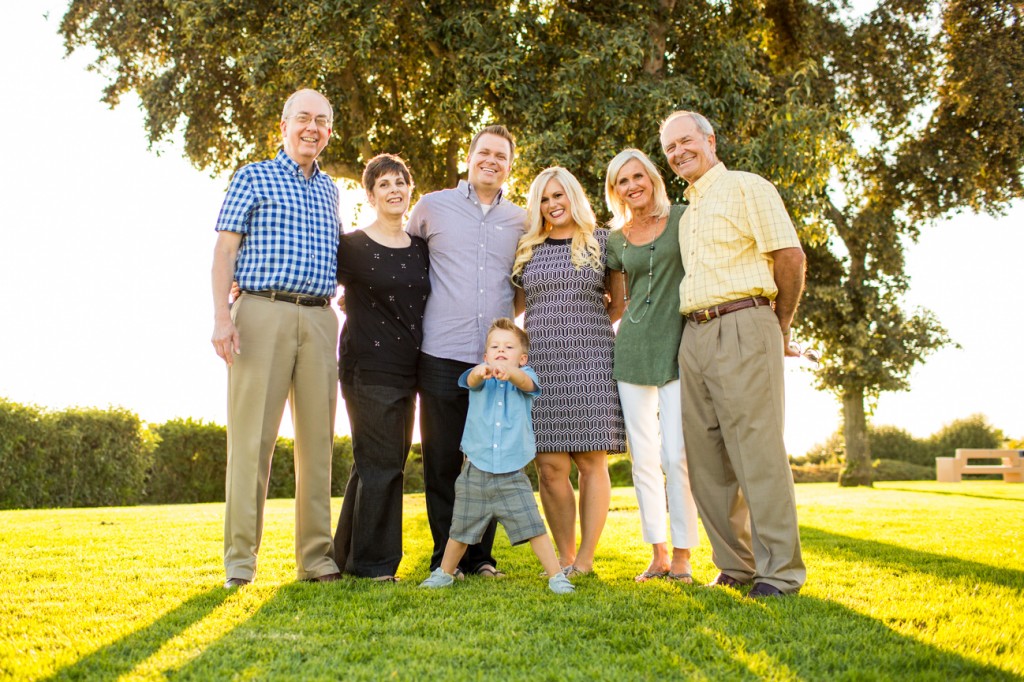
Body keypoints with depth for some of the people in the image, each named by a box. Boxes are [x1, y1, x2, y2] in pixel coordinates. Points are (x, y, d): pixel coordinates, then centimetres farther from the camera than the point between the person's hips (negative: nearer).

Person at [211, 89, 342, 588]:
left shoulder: (329, 189, 21)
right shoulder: (253, 178, 7)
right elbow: (225, 249, 0)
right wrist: (222, 314, -10)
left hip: (319, 318, 5)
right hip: (263, 312, -4)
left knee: (317, 438, 4)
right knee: (252, 435, -5)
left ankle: (316, 556, 11)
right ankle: (240, 557, 2)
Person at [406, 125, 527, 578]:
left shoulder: (519, 221, 13)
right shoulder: (431, 207, 8)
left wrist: (506, 317, 13)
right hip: (443, 356, -2)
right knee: (442, 459, 2)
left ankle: (481, 556, 17)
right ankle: (445, 556, 13)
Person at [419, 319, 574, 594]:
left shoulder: (524, 376, 0)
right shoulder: (480, 379, 0)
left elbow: (526, 383, -25)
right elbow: (471, 380, -24)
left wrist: (509, 373, -49)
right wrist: (480, 372, -50)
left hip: (512, 477, -1)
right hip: (475, 473, 1)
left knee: (534, 528, -5)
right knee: (460, 531, 16)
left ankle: (556, 576, 10)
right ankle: (444, 573, 37)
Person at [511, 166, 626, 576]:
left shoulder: (601, 242, 10)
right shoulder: (527, 250, 16)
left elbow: (620, 303, 13)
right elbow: (514, 306, 22)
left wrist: (585, 326, 8)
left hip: (590, 363, -2)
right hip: (540, 363, 2)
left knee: (591, 460, -2)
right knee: (550, 464, -3)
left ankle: (586, 558, 6)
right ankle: (565, 556, 9)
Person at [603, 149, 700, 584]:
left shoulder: (683, 218, 2)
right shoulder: (616, 240, 11)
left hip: (678, 347, -3)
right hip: (633, 351, 4)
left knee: (677, 455, -8)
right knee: (644, 458, 5)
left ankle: (682, 555, 4)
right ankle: (657, 554, 14)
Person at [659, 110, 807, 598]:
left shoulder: (746, 188, 2)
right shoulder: (685, 211, 24)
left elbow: (790, 256, -5)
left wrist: (780, 327, 1)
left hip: (742, 329, -7)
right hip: (694, 336, 8)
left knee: (758, 453, -9)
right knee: (707, 460, 5)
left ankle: (780, 571, -2)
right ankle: (736, 566, 14)